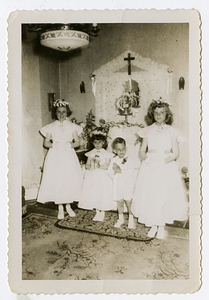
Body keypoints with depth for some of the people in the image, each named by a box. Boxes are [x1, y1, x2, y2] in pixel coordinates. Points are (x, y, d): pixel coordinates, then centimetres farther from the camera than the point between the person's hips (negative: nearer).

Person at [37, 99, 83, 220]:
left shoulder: (72, 126, 6)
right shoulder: (51, 127, 5)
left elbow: (77, 142, 6)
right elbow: (46, 143, 5)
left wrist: (69, 144, -13)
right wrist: (54, 145, -13)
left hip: (69, 156, 1)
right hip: (55, 156, 0)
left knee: (71, 180, -3)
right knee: (56, 180, -3)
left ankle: (68, 206, 15)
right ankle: (60, 207, 12)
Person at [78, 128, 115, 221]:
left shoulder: (106, 154, -2)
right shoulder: (91, 153, 7)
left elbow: (107, 166, -7)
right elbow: (87, 165, 5)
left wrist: (99, 166, -22)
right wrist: (90, 166, -16)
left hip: (103, 177, -3)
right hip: (92, 177, 3)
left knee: (102, 193, -4)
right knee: (93, 194, 5)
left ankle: (102, 212, 13)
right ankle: (97, 212, 22)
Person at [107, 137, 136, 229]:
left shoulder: (130, 160, -8)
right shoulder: (114, 160, 4)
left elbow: (130, 172, -20)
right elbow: (109, 173, 0)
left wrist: (120, 170, -21)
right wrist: (114, 171, -19)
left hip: (128, 185, -3)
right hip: (117, 185, 4)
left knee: (129, 202, -1)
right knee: (119, 202, 13)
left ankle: (131, 219, 17)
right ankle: (120, 218, 31)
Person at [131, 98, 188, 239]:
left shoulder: (171, 131, -1)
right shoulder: (148, 131, 7)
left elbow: (176, 153, -4)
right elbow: (142, 151, 7)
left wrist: (162, 162, -15)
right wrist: (146, 159, -13)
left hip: (167, 168, -2)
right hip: (149, 169, 2)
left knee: (163, 196, -2)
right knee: (148, 196, 3)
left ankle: (161, 226, 16)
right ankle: (153, 225, 20)